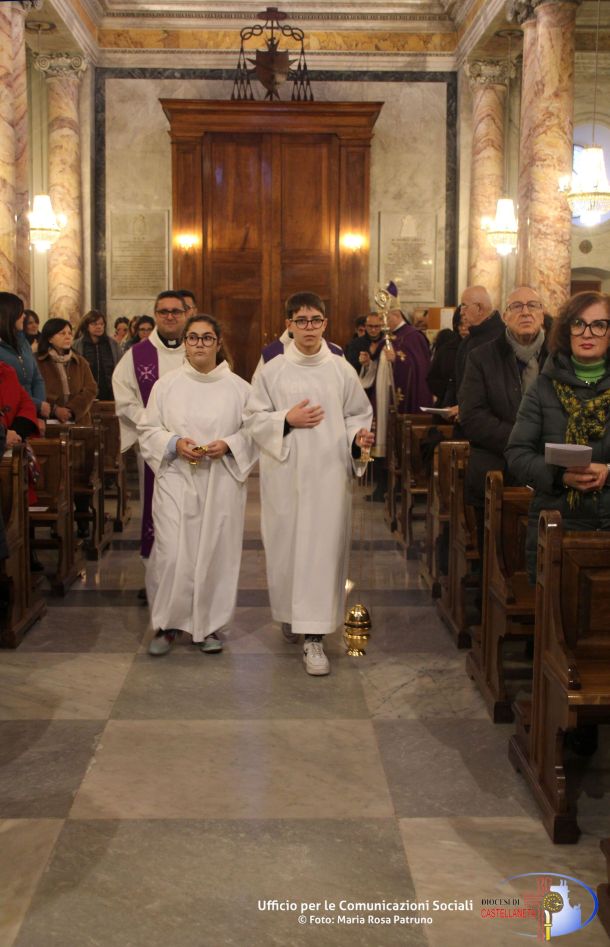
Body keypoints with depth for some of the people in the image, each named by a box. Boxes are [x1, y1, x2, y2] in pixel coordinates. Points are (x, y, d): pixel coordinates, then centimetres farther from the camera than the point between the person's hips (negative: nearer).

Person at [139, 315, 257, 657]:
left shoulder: (238, 387, 3)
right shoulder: (166, 384, 5)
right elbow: (148, 429, 7)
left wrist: (229, 445, -13)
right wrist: (175, 444, -11)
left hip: (222, 484, 0)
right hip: (176, 481, 0)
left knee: (216, 552, 3)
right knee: (171, 553, -6)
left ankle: (210, 625, 18)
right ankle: (168, 623, 11)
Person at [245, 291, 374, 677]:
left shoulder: (342, 370, 4)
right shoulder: (272, 370, 4)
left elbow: (358, 415, 9)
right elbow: (254, 418, 5)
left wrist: (359, 436, -11)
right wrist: (286, 420, -12)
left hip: (329, 473, 0)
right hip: (285, 475, 1)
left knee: (322, 549, -4)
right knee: (286, 546, 7)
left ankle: (314, 637, -1)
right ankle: (291, 613, 33)